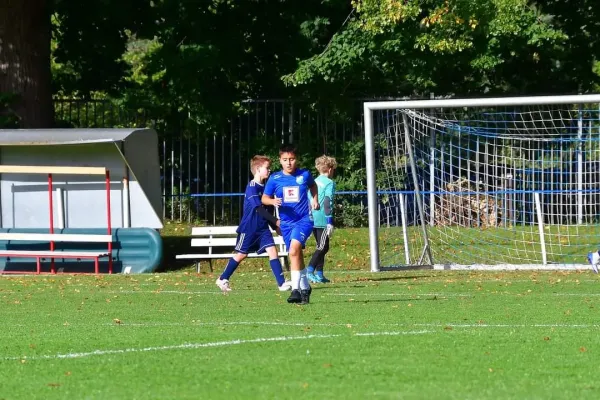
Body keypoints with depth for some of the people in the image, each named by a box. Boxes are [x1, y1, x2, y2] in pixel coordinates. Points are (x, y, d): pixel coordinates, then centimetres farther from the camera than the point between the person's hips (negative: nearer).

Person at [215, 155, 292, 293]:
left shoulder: (264, 187, 9)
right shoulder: (252, 187, -16)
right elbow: (259, 209, -24)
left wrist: (275, 227, 16)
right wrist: (276, 221, -27)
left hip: (262, 227, 7)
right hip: (249, 228, -7)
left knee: (272, 250, -7)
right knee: (241, 254, 4)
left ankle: (282, 283, -14)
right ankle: (223, 279, 21)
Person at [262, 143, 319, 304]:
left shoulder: (304, 175, -2)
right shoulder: (275, 179, -1)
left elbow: (313, 185, 22)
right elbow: (264, 198, 3)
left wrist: (315, 199, 7)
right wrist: (273, 201, -18)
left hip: (304, 219, -3)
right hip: (286, 222, 3)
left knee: (294, 250, -24)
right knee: (296, 256, 11)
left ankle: (296, 289, -24)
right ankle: (305, 287, 28)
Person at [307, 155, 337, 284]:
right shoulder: (329, 183, -6)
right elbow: (328, 203, -15)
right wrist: (330, 222, -16)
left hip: (312, 219, 8)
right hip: (322, 220, -8)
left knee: (321, 246, 15)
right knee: (323, 247, -7)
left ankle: (319, 274, 12)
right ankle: (310, 271, -21)